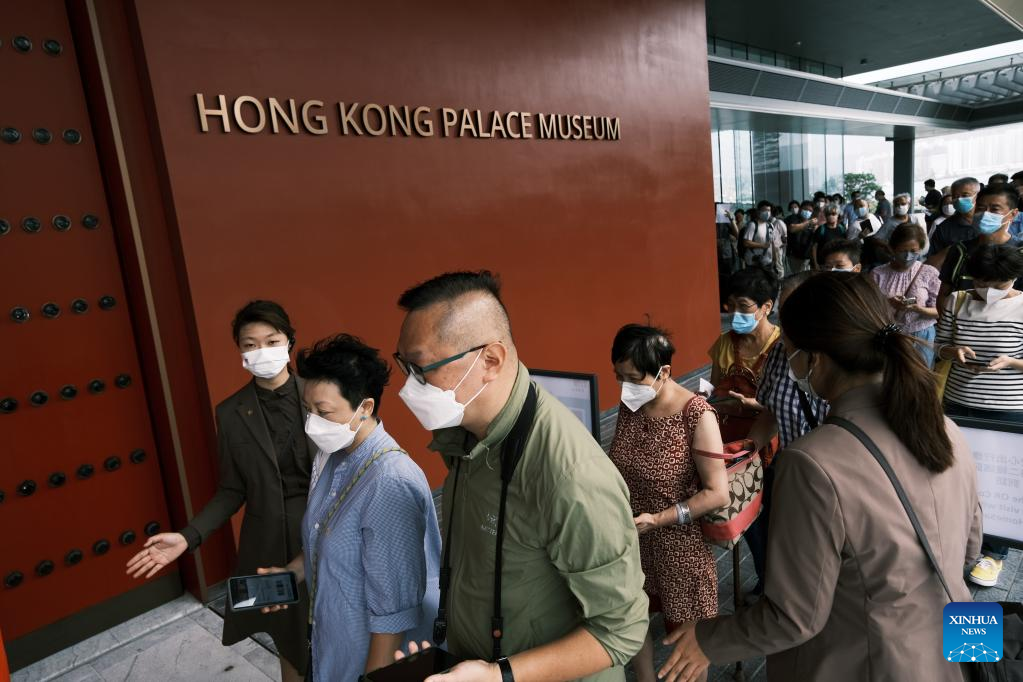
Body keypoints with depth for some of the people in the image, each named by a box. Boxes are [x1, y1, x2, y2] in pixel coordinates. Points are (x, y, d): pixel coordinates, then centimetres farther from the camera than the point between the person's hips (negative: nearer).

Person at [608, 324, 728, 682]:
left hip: (679, 544, -5)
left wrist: (659, 519, -24)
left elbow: (718, 493, -19)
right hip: (631, 540, 5)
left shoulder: (697, 415, -21)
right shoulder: (629, 405, -5)